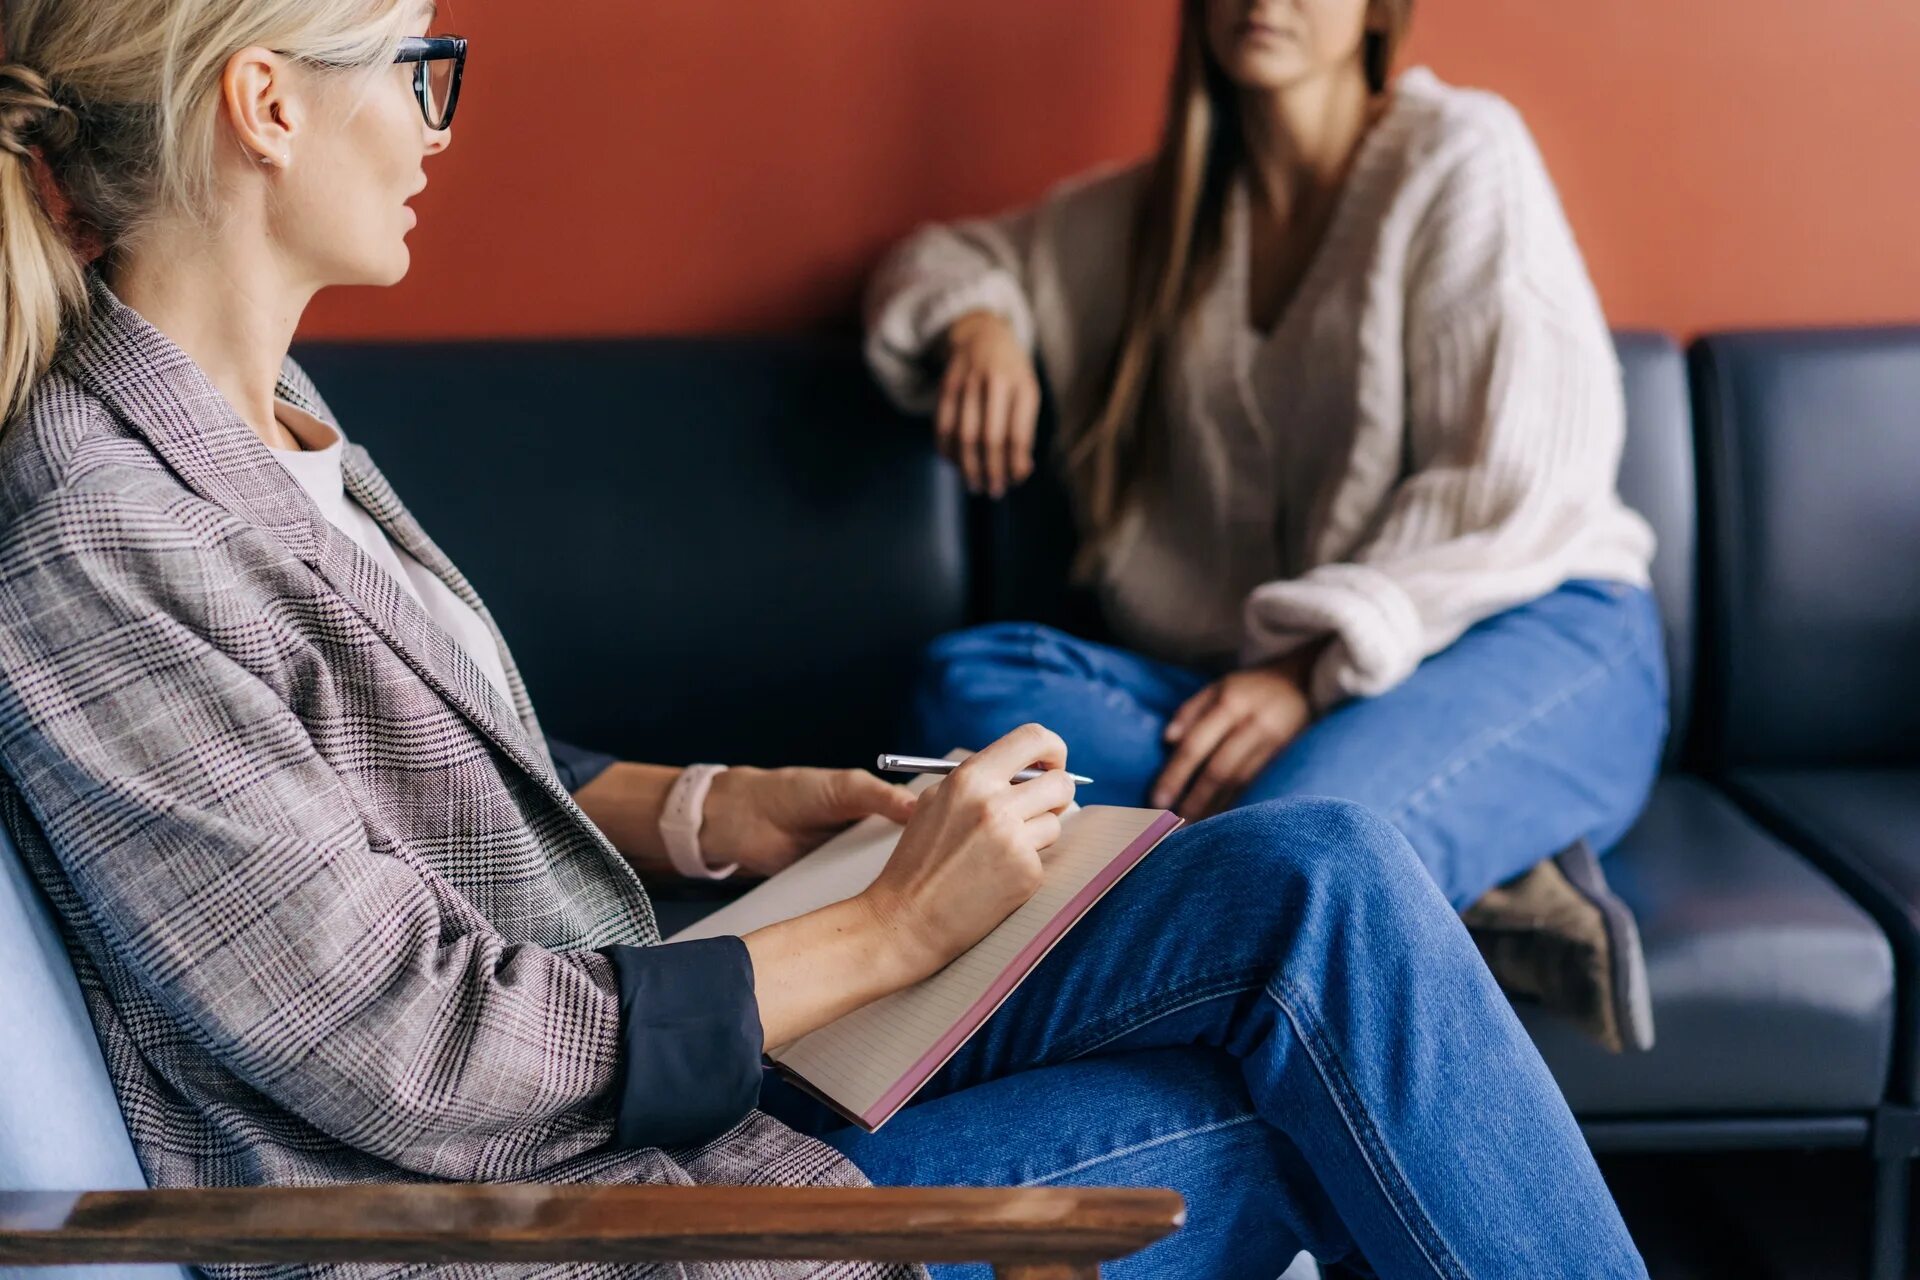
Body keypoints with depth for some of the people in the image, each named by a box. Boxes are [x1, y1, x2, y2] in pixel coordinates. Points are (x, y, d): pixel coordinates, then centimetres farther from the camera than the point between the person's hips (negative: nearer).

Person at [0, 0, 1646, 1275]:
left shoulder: (255, 412, 7)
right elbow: (421, 1062, -21)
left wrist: (704, 810, 3)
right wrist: (895, 927, -15)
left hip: (642, 1064, 9)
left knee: (1323, 874, -4)